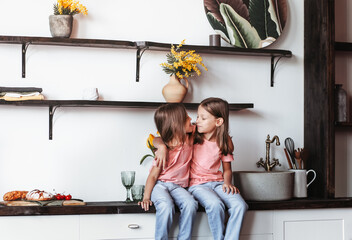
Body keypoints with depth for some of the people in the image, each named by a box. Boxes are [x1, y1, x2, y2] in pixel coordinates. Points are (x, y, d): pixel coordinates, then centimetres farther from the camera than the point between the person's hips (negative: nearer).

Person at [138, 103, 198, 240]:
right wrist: (146, 197, -17)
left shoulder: (189, 139, -3)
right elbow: (153, 175, -13)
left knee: (191, 204, -26)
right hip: (160, 184, -4)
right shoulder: (165, 151, -18)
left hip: (178, 186, 4)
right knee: (166, 206, -33)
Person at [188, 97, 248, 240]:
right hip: (197, 184, -3)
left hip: (218, 182, 3)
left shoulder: (224, 142, 6)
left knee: (240, 205, -25)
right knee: (215, 204, -33)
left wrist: (227, 183, -4)